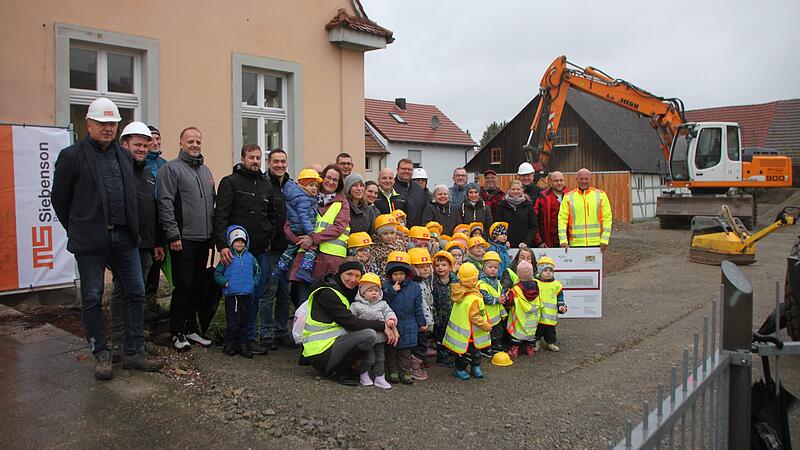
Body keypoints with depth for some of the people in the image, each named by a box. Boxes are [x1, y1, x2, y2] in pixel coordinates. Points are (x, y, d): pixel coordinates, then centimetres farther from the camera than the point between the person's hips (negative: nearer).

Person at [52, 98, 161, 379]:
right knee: (92, 299, 4)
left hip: (124, 237, 5)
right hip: (90, 241, -4)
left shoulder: (124, 156, 12)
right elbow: (60, 199, 2)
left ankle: (134, 353, 15)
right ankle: (101, 356, 18)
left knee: (135, 293, 5)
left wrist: (132, 230, 11)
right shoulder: (71, 156, -3)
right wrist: (78, 230, 5)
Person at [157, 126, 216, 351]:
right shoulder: (171, 169, -5)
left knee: (197, 287, 12)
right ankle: (177, 333, 9)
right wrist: (173, 235, -17)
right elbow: (165, 204, -12)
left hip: (204, 240, 7)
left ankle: (191, 329, 23)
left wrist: (213, 233, 16)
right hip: (184, 240, -7)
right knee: (183, 286, -2)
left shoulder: (205, 171, 18)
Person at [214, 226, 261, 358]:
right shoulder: (227, 257, -2)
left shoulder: (250, 258, 7)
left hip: (247, 295, 3)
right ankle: (229, 345, 12)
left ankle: (244, 345, 19)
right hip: (231, 295, -3)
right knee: (233, 323, -2)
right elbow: (217, 274, 3)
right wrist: (226, 283, -10)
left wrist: (254, 282, 4)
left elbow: (258, 272, 18)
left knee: (245, 321, 10)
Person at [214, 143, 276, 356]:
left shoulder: (267, 185, 16)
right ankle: (249, 337, 10)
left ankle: (248, 336, 17)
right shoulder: (230, 182, -2)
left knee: (257, 295, 6)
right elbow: (220, 215, -10)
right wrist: (222, 245, -19)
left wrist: (269, 238, 11)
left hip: (261, 251, 5)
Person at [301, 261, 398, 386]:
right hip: (320, 353, -9)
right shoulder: (327, 293, -14)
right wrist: (383, 326, -17)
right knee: (370, 335, -24)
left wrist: (391, 327, -9)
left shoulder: (347, 291, 13)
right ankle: (337, 371, -8)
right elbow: (350, 322, -21)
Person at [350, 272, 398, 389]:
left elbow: (389, 312, 4)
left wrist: (391, 320, -16)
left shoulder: (382, 304, 8)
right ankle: (364, 375, 17)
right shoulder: (356, 305, -2)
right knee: (369, 358, -6)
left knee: (380, 358, 9)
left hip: (380, 338, 4)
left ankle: (380, 378, 19)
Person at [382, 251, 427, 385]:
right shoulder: (386, 286, -5)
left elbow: (418, 307, 7)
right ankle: (393, 372, 19)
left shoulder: (414, 287, 0)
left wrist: (422, 323, 10)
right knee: (391, 349, 8)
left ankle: (405, 373, 16)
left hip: (408, 325, 1)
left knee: (405, 350, 7)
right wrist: (392, 291, -21)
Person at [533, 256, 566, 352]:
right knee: (538, 329, 7)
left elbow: (560, 297, 12)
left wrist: (561, 306, -1)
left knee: (550, 330, 13)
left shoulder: (556, 284, 4)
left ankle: (550, 343, 28)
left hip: (551, 315, 2)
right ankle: (536, 342, 22)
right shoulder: (534, 283, -4)